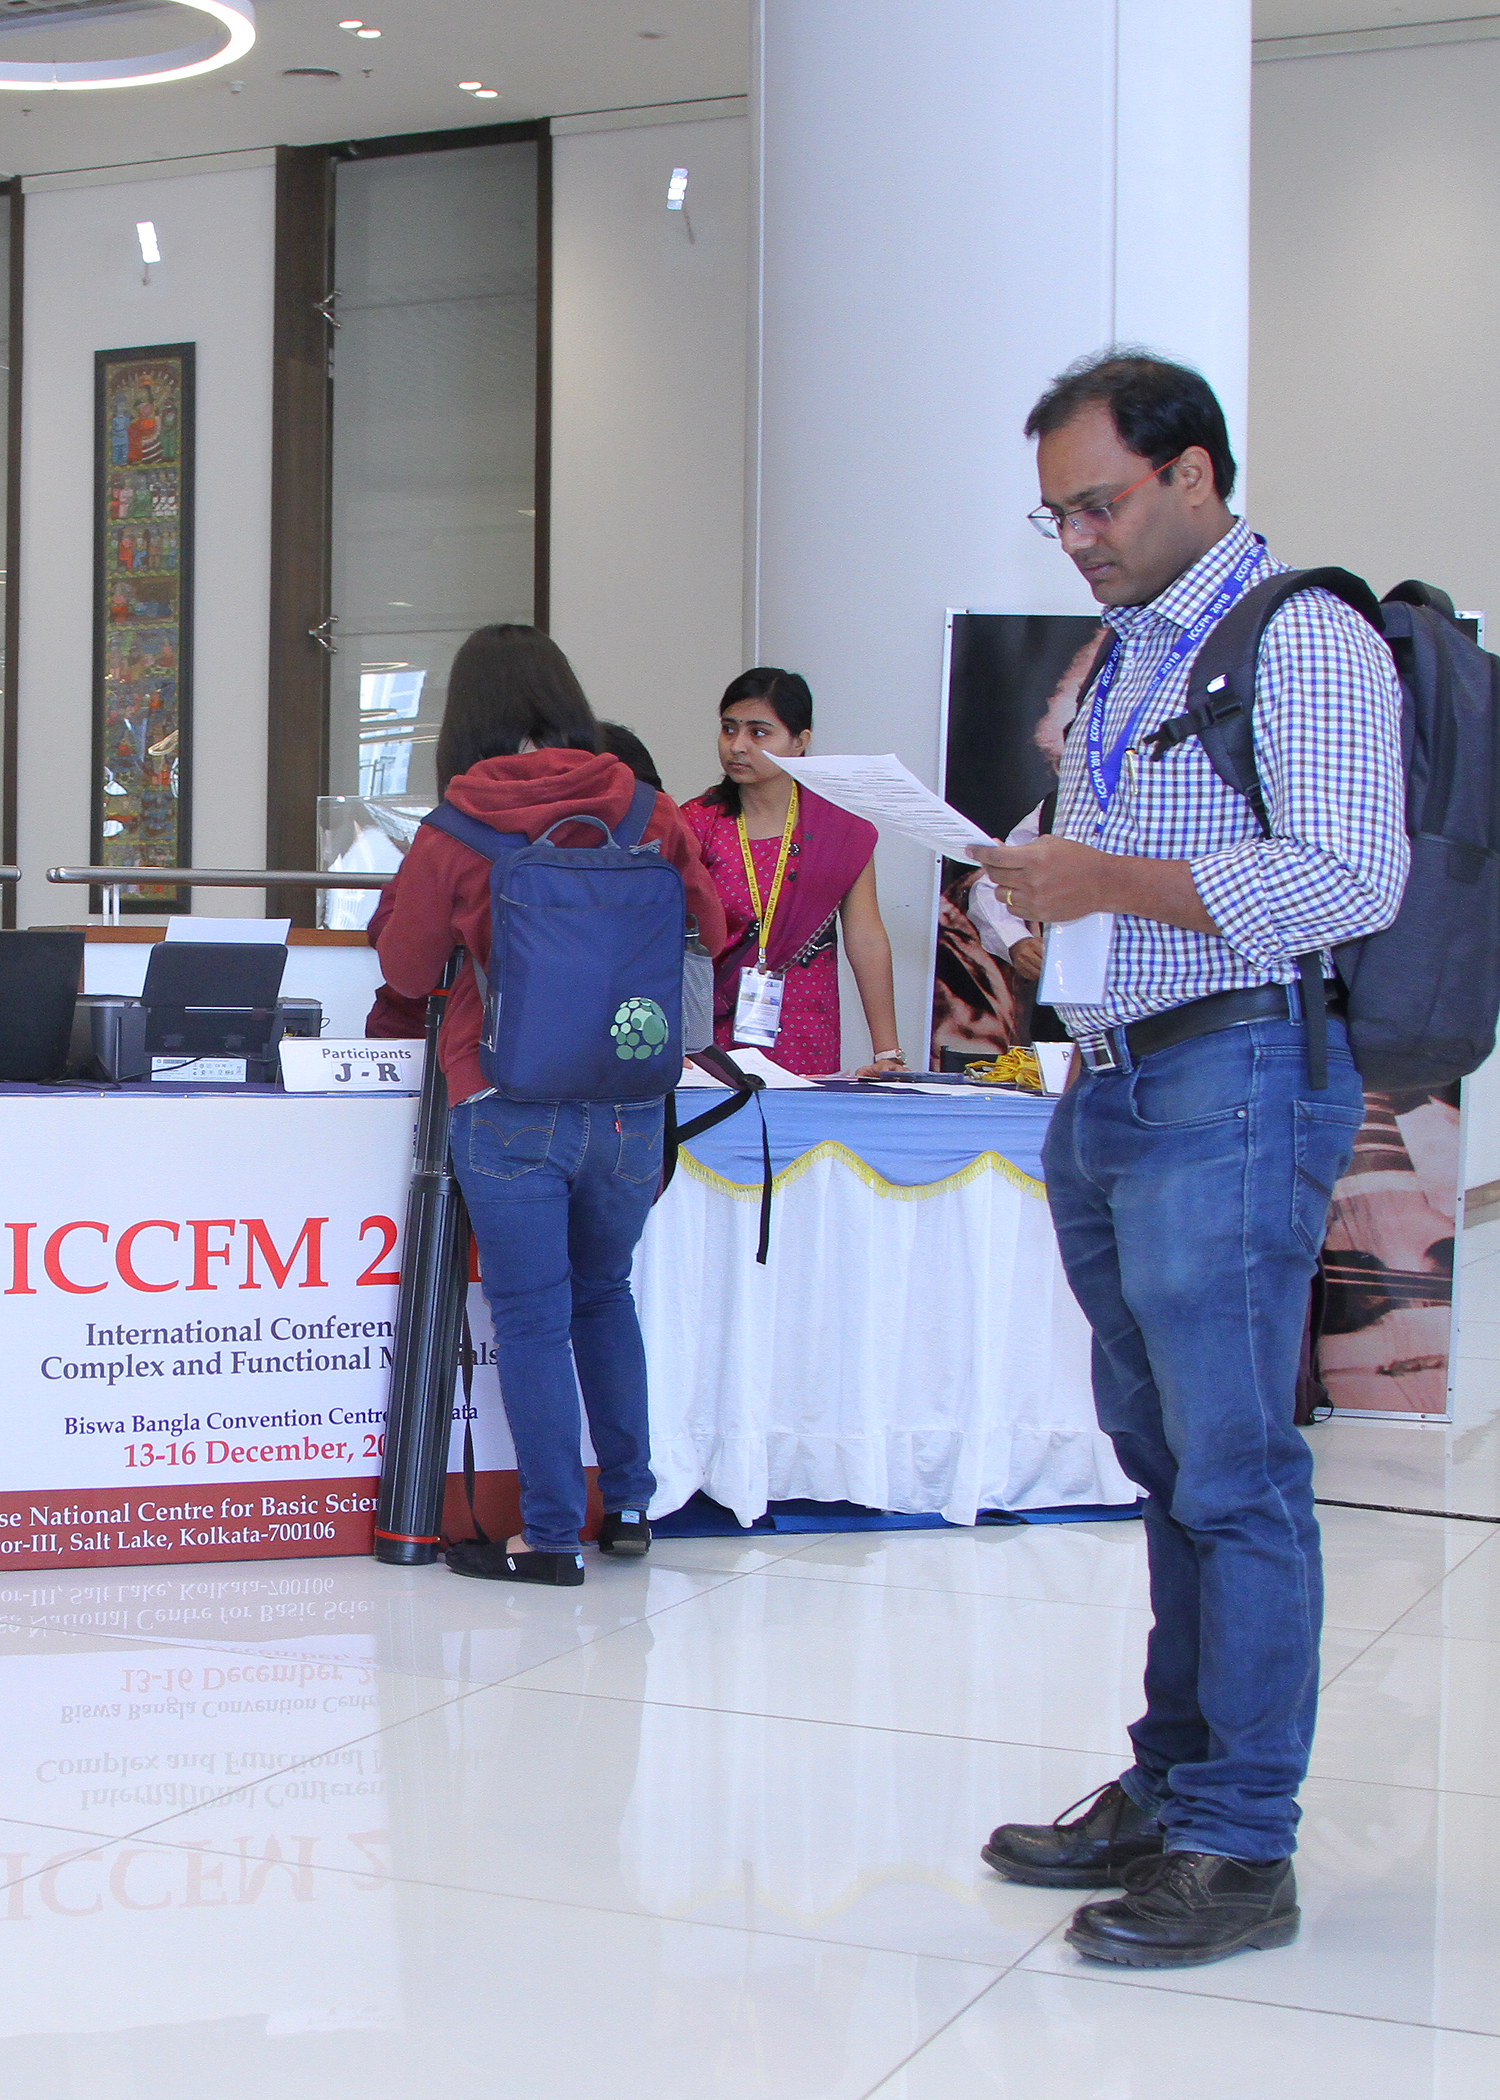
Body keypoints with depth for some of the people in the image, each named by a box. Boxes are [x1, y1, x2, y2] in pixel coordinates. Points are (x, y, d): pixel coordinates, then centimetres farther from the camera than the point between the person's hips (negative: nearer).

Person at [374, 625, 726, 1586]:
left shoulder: (452, 836, -5)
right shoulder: (651, 814, 0)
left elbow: (408, 971, 7)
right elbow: (709, 932, 12)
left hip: (510, 1109, -3)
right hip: (631, 1103, 3)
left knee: (532, 1318, 5)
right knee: (605, 1292, 22)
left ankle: (553, 1537, 10)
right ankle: (630, 1505, 28)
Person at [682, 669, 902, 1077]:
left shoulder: (840, 823, 3)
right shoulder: (696, 824, 1)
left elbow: (866, 939, 0)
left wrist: (888, 1053, -6)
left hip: (806, 1041, 1)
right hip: (711, 1034, 0)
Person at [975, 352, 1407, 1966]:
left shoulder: (1304, 640, -6)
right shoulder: (1116, 663, 21)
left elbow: (1354, 876, -17)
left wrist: (1114, 884, -18)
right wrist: (1037, 889, 7)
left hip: (1232, 1081, -8)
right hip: (1106, 1089, 9)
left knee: (1232, 1468, -7)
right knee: (1164, 1461, 12)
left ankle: (1241, 1846, 0)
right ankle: (1167, 1788, 21)